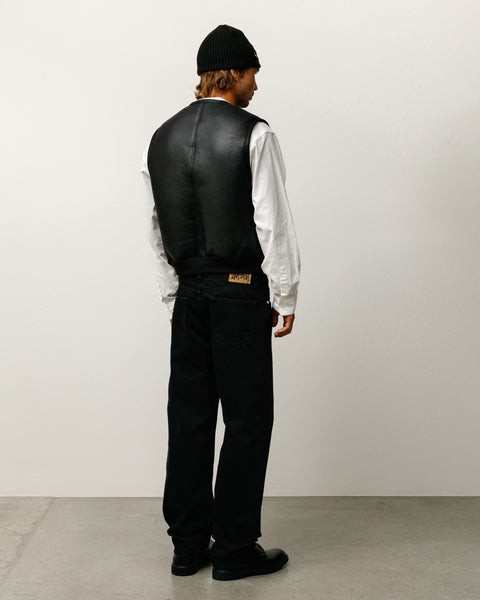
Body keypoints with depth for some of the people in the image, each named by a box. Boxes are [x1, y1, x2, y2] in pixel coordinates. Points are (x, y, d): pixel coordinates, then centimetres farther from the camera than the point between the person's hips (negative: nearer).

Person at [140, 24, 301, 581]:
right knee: (247, 420, 3)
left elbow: (155, 226, 12)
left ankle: (188, 545, 20)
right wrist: (285, 296, -2)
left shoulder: (162, 137, 9)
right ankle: (235, 549, 11)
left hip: (188, 294, 6)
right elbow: (273, 222, -11)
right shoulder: (253, 135, -9)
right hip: (241, 291, -6)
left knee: (189, 417, 10)